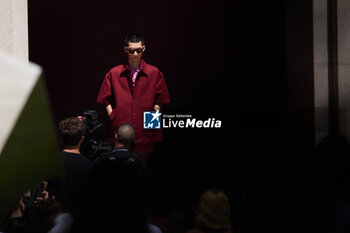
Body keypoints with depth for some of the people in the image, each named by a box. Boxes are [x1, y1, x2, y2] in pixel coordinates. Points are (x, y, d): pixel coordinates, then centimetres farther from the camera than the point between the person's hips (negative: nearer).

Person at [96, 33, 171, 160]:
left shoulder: (154, 73, 5)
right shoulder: (114, 74, 6)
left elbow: (160, 100, 9)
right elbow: (106, 100, 11)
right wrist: (112, 117, 1)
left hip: (145, 133, 0)